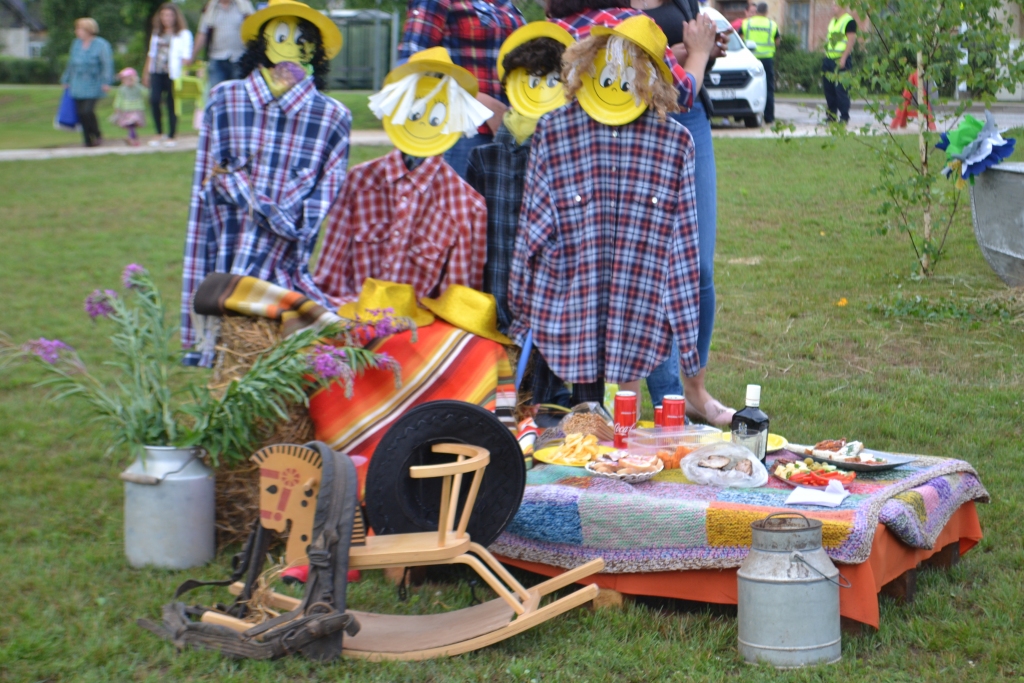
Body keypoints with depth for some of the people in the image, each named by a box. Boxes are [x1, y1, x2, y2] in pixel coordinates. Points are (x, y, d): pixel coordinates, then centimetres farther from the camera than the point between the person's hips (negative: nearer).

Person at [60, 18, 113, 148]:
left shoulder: (101, 45, -7)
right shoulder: (76, 44, 13)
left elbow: (107, 65, -11)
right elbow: (71, 63, 21)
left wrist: (106, 82, -19)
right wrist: (66, 80, 22)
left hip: (92, 87, -6)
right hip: (77, 86, 6)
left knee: (87, 111, -15)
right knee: (81, 113, 2)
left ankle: (97, 134, 8)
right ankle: (88, 141, 12)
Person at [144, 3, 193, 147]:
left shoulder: (184, 34, 4)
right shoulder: (157, 33, 20)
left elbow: (186, 57, -2)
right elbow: (151, 54, 23)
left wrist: (183, 66, -16)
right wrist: (146, 72, 19)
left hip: (173, 74, -4)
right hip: (157, 73, 4)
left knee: (171, 104, -2)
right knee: (154, 100, -13)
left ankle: (171, 137, 8)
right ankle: (160, 134, 0)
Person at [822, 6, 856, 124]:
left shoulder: (849, 21, -9)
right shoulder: (833, 21, 18)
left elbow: (851, 40, -15)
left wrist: (843, 59, -20)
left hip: (840, 61, -9)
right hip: (829, 60, 9)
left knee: (840, 90, -10)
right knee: (828, 89, 10)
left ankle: (844, 117, -5)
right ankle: (832, 115, 19)